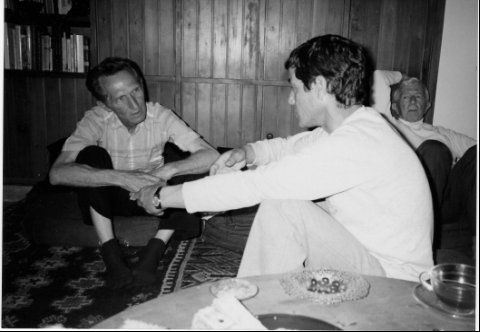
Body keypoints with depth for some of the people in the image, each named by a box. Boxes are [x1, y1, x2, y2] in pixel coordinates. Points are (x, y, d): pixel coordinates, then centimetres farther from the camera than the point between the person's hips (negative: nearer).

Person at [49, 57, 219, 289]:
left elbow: (212, 156, -26)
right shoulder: (96, 120, -20)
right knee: (92, 155, -29)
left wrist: (168, 170, -41)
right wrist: (121, 178, -44)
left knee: (188, 173, -26)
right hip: (109, 199, 0)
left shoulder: (161, 117, -18)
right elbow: (57, 173, -34)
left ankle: (153, 252, -18)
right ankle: (110, 253, -23)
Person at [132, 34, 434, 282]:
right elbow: (293, 146, 17)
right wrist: (248, 152, -6)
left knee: (282, 205, -24)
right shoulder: (356, 124, 4)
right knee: (279, 196, 8)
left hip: (394, 285, -9)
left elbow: (258, 185, -28)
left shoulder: (352, 144, -27)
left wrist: (163, 196, -19)